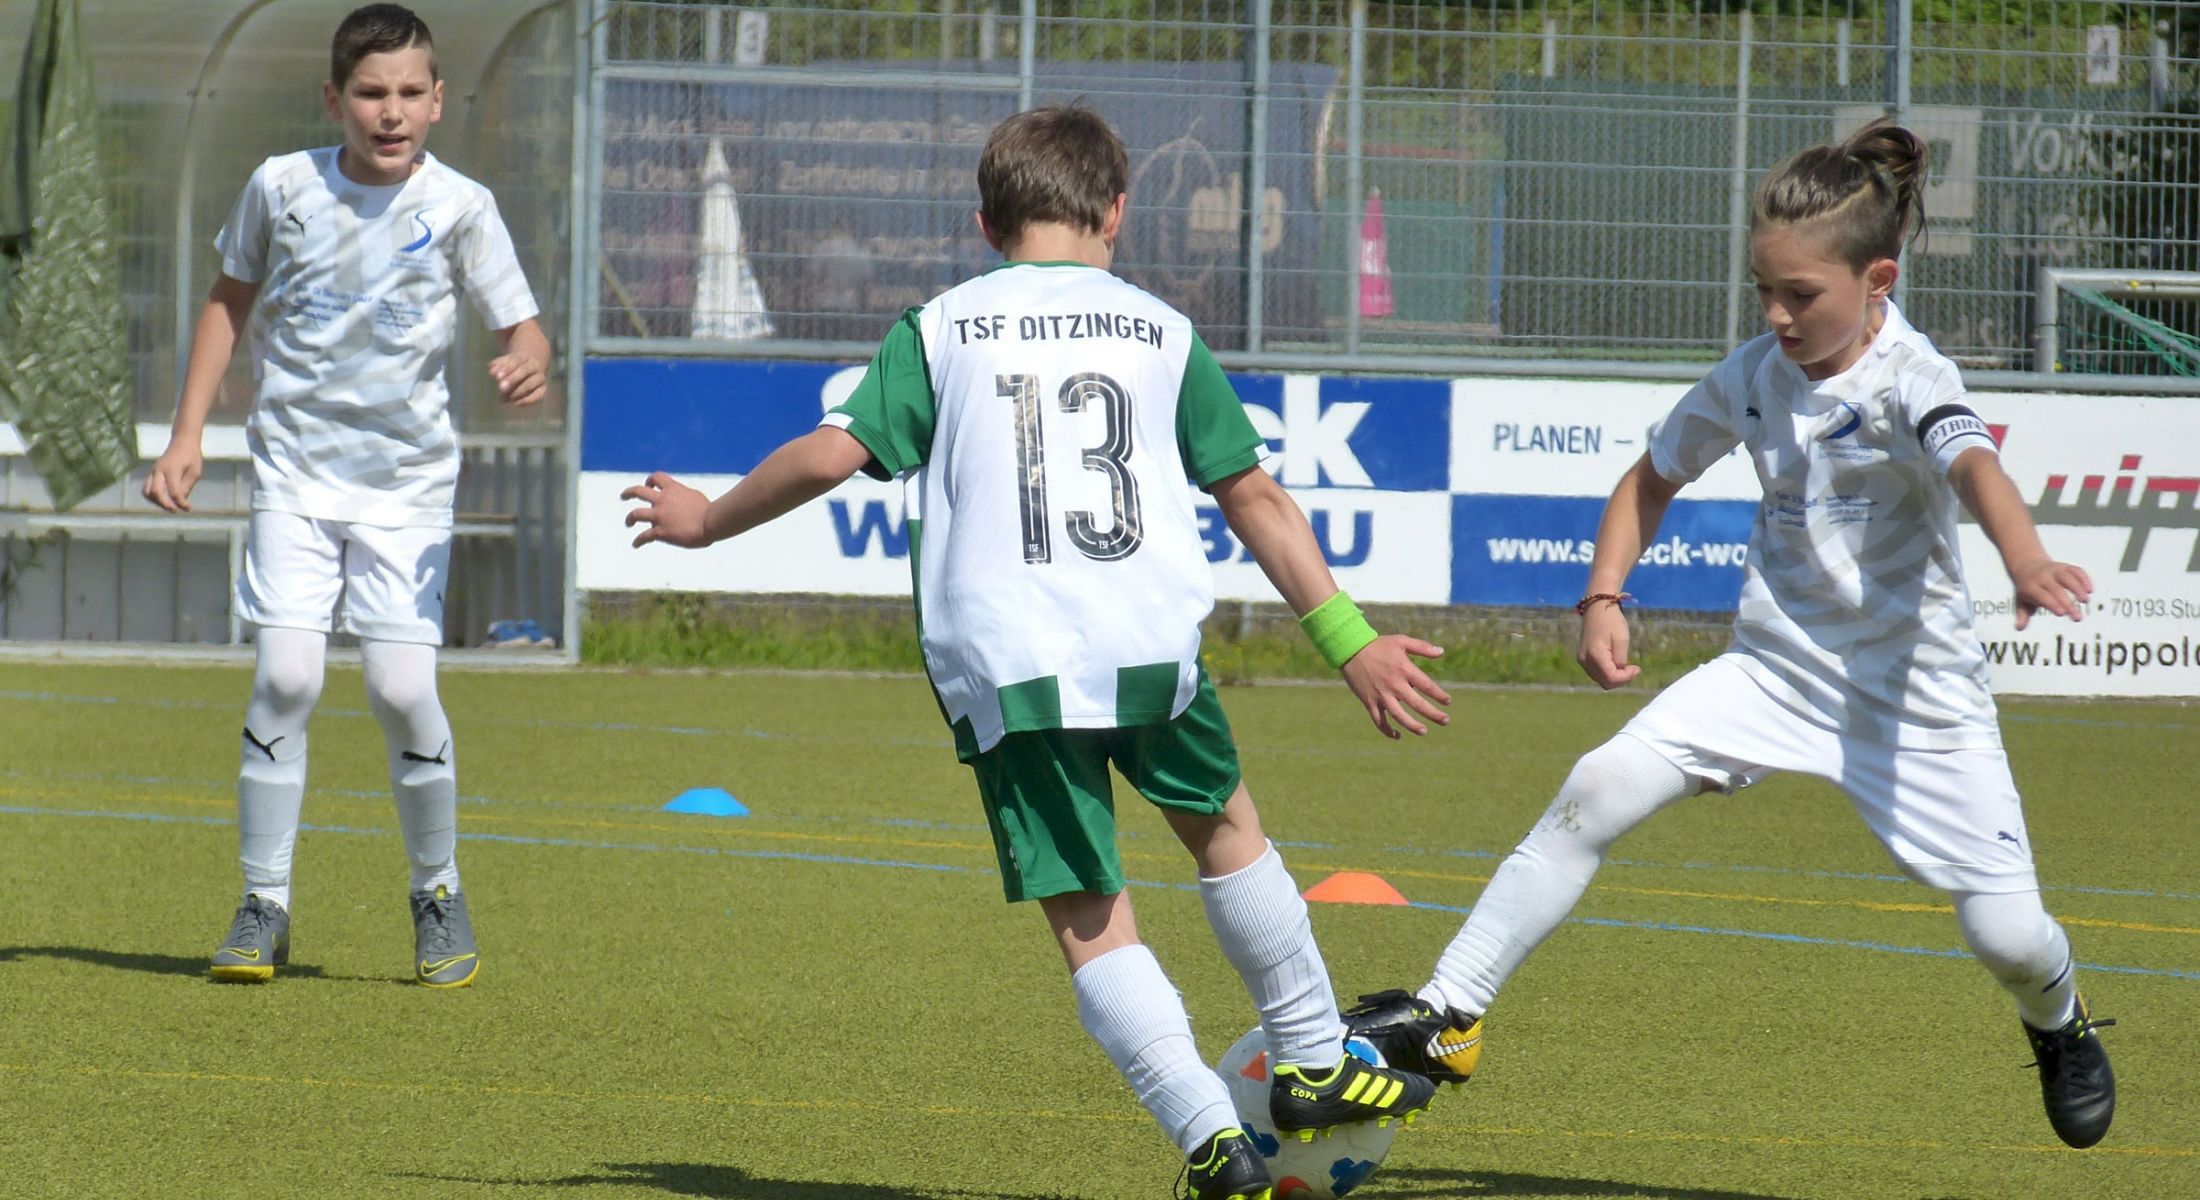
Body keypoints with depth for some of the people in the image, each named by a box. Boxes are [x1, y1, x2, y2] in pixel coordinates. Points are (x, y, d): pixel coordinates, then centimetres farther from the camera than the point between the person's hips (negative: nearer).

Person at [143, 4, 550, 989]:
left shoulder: (457, 207, -7)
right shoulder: (281, 188, -2)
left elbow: (522, 325, -7)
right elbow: (231, 300, 13)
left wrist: (526, 364, -32)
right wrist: (187, 436, 7)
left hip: (407, 480, -1)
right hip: (294, 471, 1)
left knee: (402, 687, -11)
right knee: (285, 676, -13)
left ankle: (437, 893, 12)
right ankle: (264, 906, -2)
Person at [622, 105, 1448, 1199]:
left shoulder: (940, 331, 7)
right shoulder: (1162, 332, 11)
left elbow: (829, 455, 0)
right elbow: (1254, 497, 12)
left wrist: (707, 522, 16)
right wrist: (1348, 638, 15)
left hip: (1005, 665, -1)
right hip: (1151, 644, 1)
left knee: (1088, 920, 3)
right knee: (1225, 825, 26)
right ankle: (1315, 1066, 35)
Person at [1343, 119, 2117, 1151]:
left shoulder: (1910, 380, -20)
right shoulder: (1753, 377, -2)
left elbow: (1972, 464, -42)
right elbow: (1654, 477, 15)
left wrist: (2025, 561, -63)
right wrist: (1602, 599, -1)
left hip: (1913, 687, -4)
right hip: (1781, 666, 4)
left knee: (2007, 933, -5)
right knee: (1598, 791, -15)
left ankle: (2058, 1028, 34)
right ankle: (1447, 1017, -8)